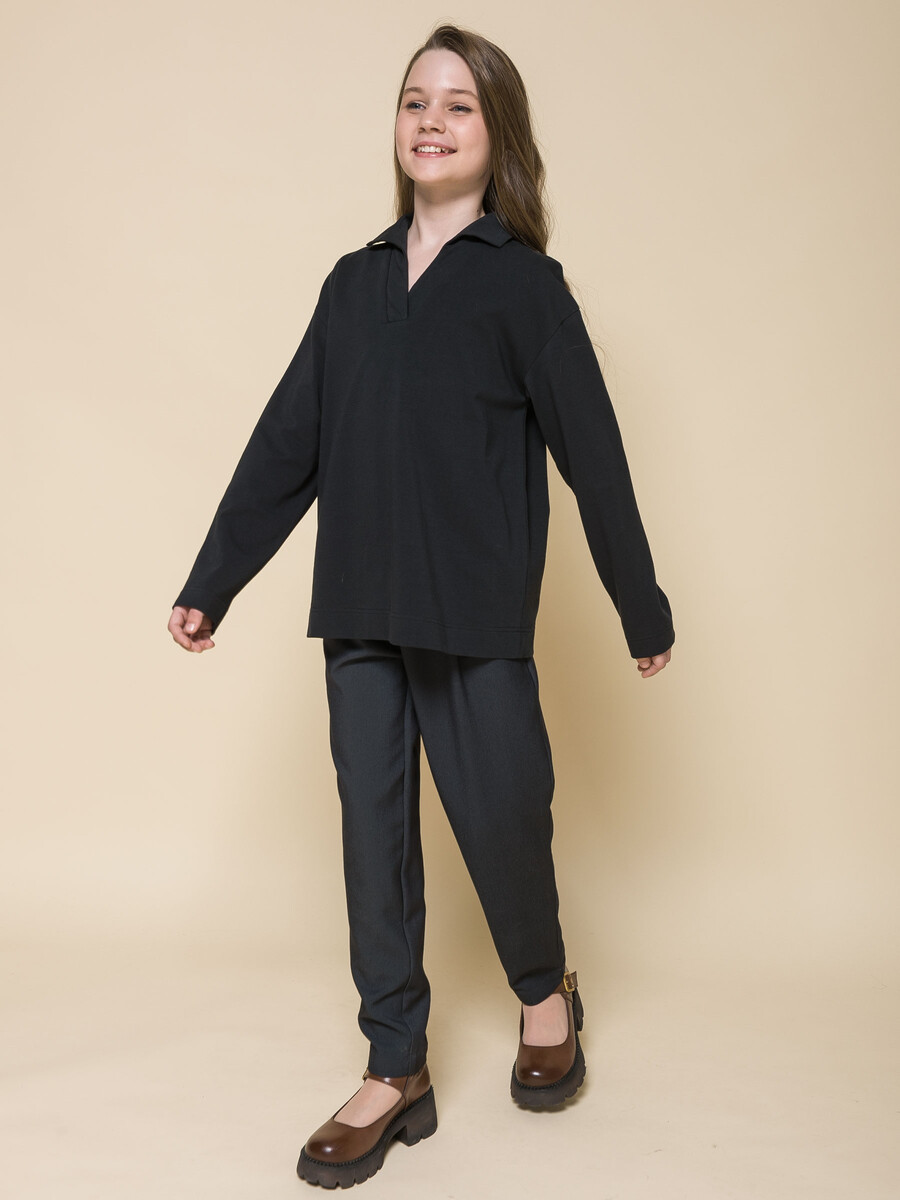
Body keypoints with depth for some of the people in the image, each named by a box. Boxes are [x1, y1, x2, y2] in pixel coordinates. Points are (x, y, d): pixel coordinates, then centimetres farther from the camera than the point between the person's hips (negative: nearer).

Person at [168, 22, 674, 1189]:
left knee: (499, 821, 3)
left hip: (477, 615, -4)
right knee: (373, 830, 7)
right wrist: (210, 583, 10)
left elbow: (592, 455, -1)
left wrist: (644, 611, 2)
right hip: (359, 611, 5)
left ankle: (546, 990, 36)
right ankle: (395, 1073, 22)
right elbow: (286, 444, 11)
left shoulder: (523, 283, -1)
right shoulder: (355, 282, 11)